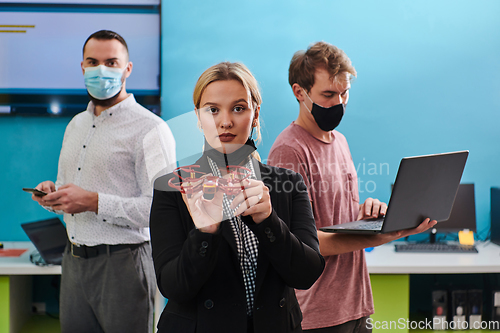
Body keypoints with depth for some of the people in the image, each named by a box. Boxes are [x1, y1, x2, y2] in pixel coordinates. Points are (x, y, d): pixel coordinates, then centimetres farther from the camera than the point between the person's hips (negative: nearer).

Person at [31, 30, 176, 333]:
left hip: (122, 263, -7)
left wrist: (94, 202, -23)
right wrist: (52, 193, 3)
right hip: (74, 262, 7)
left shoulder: (150, 129, -11)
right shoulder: (76, 124, 16)